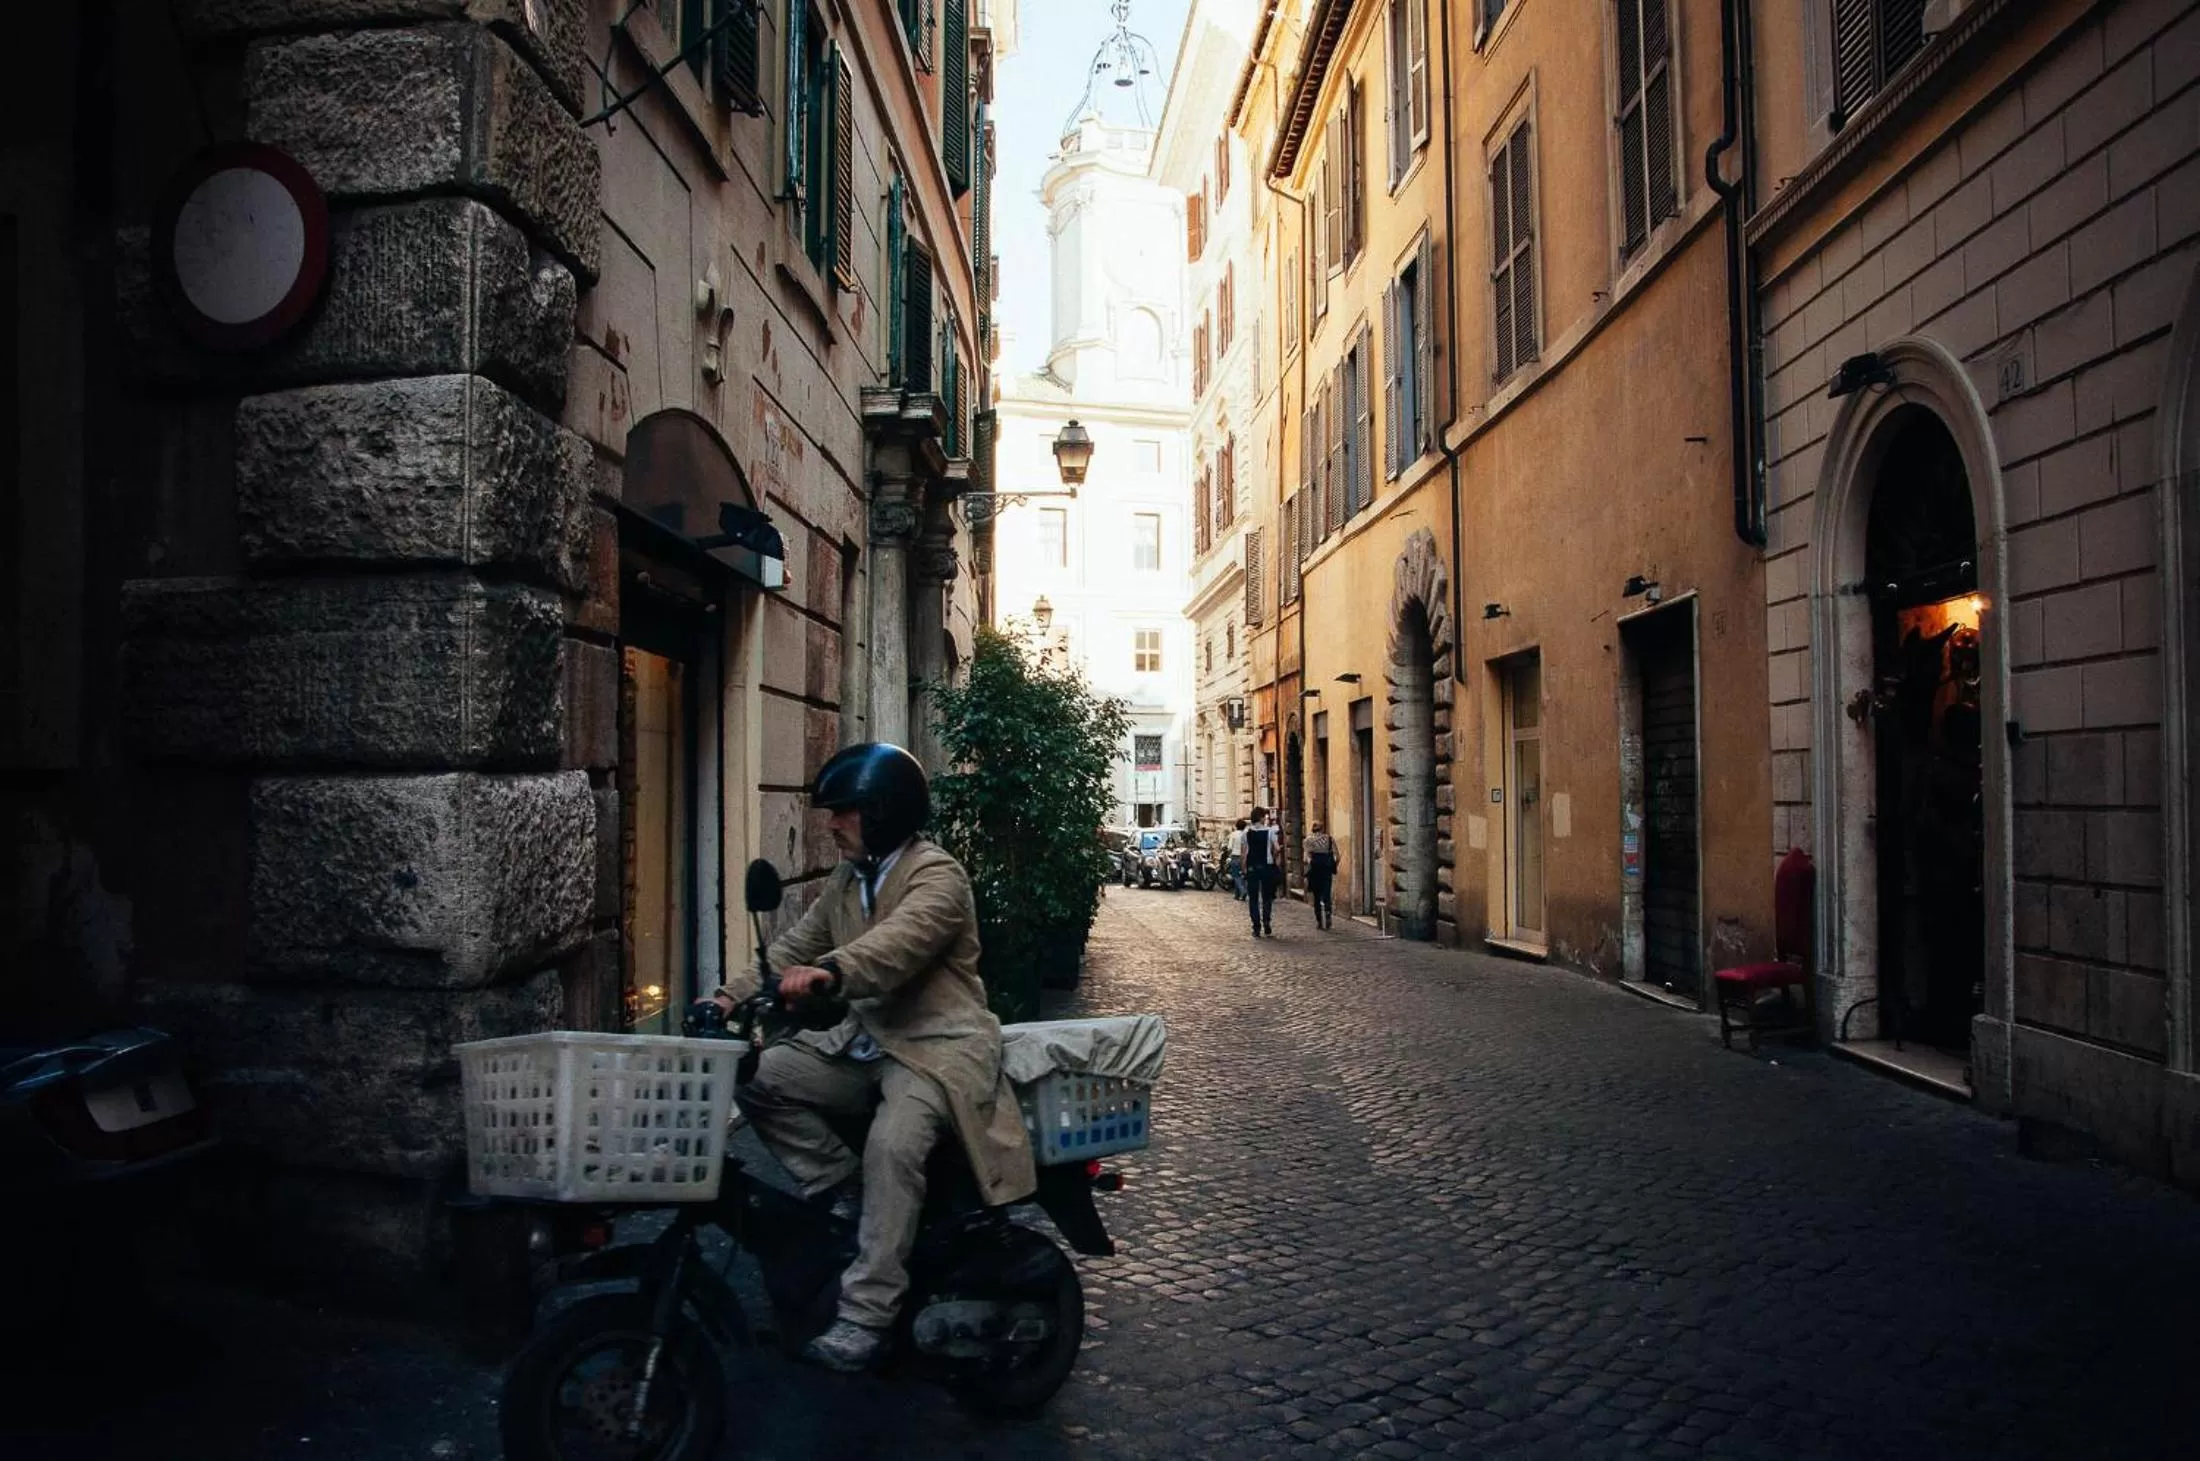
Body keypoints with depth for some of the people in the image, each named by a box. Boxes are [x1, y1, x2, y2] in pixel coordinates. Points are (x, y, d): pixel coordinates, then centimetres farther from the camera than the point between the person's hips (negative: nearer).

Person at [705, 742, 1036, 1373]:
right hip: (863, 1043, 8)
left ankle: (865, 1316, -23)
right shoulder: (846, 881, 16)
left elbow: (900, 941, -32)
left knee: (892, 1145, -31)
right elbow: (793, 948, 10)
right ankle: (844, 1189, -2)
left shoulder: (937, 876, -12)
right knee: (760, 1077, -10)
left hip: (938, 1046, -8)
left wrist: (829, 972, -50)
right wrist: (733, 997, -7)